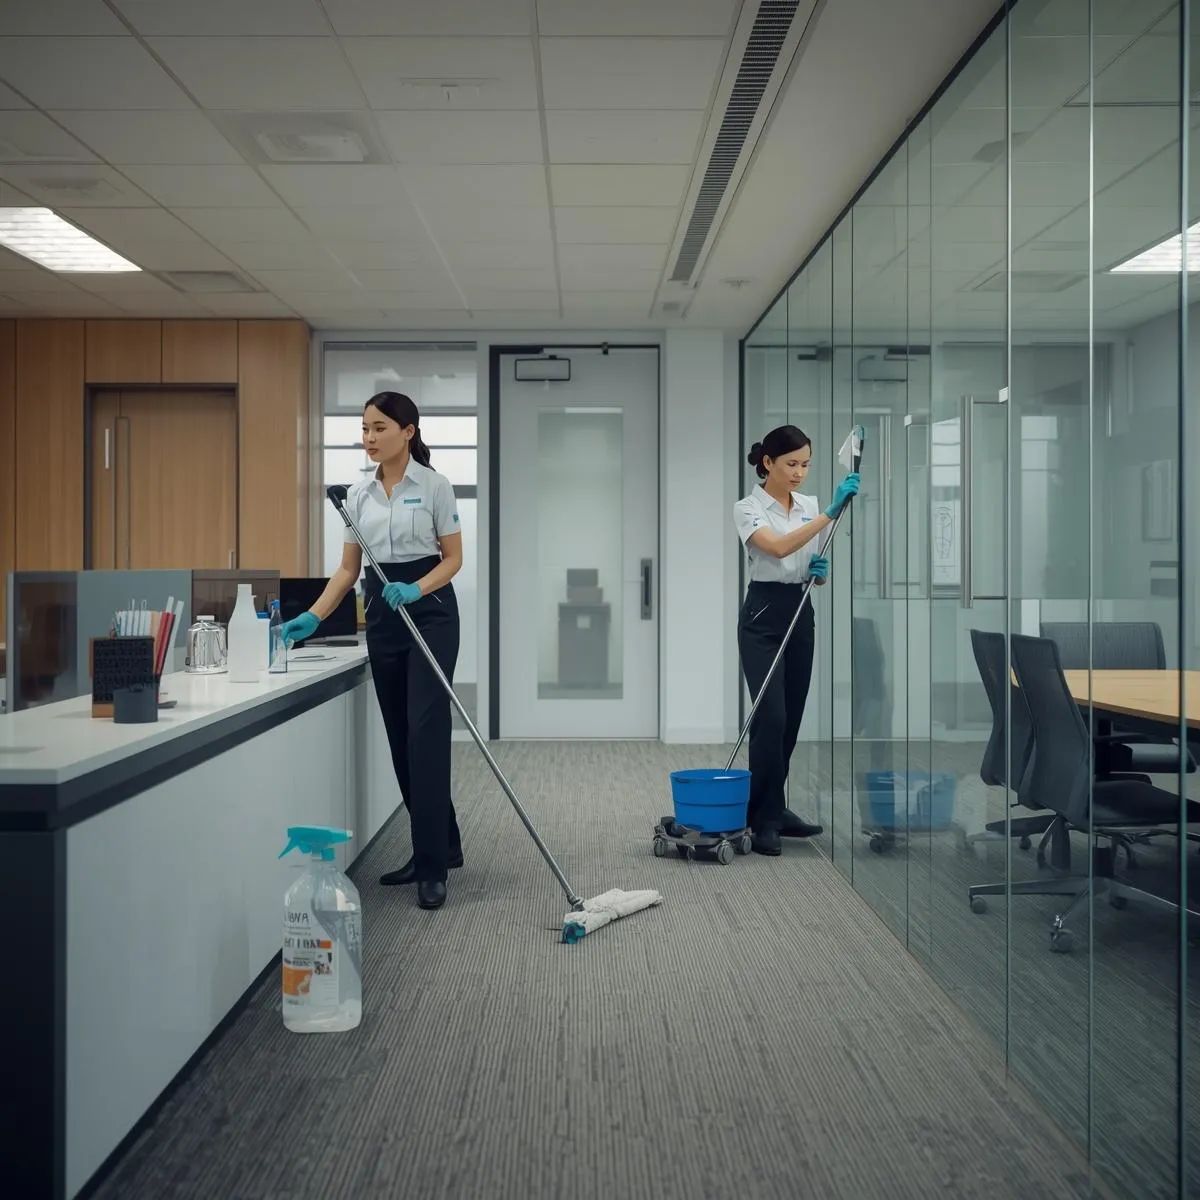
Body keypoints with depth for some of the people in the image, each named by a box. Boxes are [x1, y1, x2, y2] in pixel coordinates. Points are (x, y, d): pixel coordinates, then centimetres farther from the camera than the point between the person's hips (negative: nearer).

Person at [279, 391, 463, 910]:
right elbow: (348, 568, 9)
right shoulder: (359, 493, 9)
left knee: (426, 735, -12)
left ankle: (431, 865, -7)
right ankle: (442, 845, 23)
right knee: (401, 740, 9)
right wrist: (313, 617, -3)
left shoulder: (434, 485, -6)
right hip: (382, 619, 6)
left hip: (429, 613, -6)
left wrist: (415, 589, -22)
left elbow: (453, 558, -5)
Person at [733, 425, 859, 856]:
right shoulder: (748, 508, -10)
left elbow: (810, 565, 15)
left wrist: (820, 569, -9)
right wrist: (832, 513, -34)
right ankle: (763, 819, -3)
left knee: (791, 719, 10)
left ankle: (773, 808, 22)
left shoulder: (810, 505, 10)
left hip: (801, 615, 7)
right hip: (763, 616, -7)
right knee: (770, 717, -12)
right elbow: (779, 548, -28)